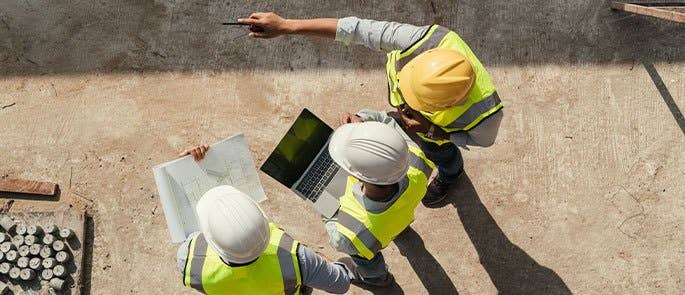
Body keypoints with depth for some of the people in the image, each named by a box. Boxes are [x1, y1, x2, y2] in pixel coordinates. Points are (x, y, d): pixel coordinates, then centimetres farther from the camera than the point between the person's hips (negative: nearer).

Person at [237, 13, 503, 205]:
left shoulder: (485, 114, -48)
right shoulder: (429, 40, -48)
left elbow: (483, 139, -22)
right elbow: (358, 29, -43)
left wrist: (430, 130, -37)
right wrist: (284, 26, -46)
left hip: (439, 127, -2)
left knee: (438, 152, 31)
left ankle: (450, 174, 69)